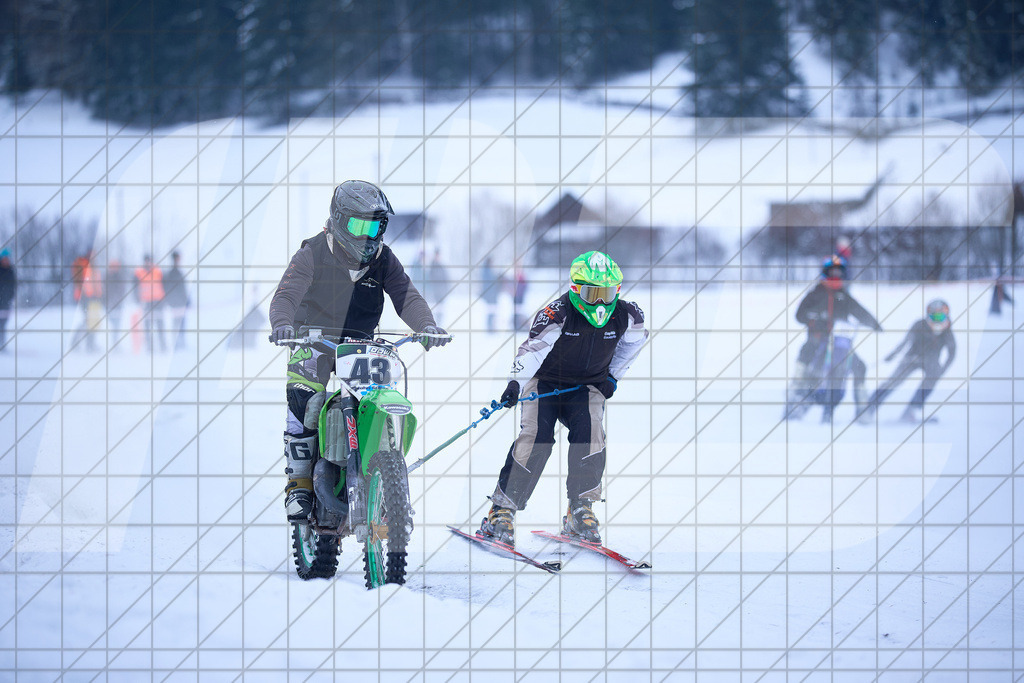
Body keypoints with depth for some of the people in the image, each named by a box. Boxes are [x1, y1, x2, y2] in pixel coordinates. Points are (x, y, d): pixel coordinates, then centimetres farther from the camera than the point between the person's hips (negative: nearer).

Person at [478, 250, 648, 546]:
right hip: (547, 382, -3)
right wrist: (515, 381, -51)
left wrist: (613, 376, 8)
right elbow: (534, 347, -36)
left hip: (588, 386, 3)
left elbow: (634, 340, 12)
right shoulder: (559, 313, -25)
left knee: (590, 434, -23)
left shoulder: (625, 316, -12)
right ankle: (501, 512, -10)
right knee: (535, 438, -18)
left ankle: (580, 512, -11)